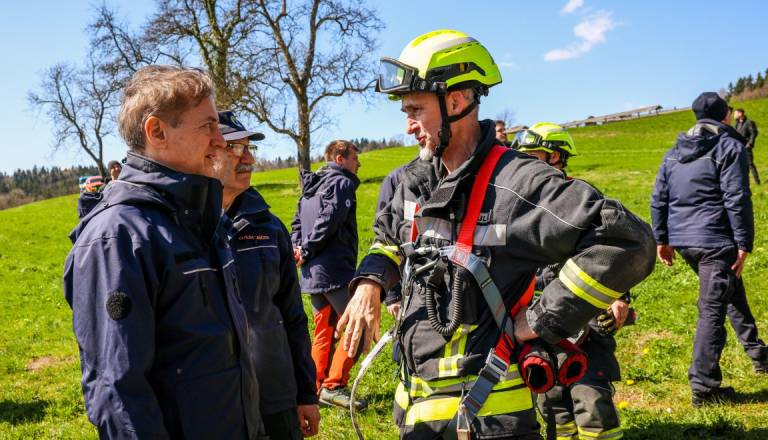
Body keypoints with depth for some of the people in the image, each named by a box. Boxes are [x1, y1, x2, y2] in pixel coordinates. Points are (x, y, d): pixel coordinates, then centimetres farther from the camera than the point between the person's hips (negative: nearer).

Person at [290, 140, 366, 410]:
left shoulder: (311, 187, 21)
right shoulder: (342, 183, -7)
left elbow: (297, 222, 14)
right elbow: (329, 220, -18)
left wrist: (297, 248, -1)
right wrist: (307, 251, -11)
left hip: (312, 274, 9)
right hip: (335, 271, -9)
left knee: (324, 332, 14)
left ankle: (317, 388, 17)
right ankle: (333, 386, -6)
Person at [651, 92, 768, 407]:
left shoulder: (674, 151, 14)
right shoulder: (729, 147, -7)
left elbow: (658, 199, 13)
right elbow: (737, 200, -15)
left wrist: (662, 240, 18)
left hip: (682, 241, 7)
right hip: (716, 242, -7)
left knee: (731, 291, 26)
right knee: (712, 310, -4)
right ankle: (703, 387, -1)